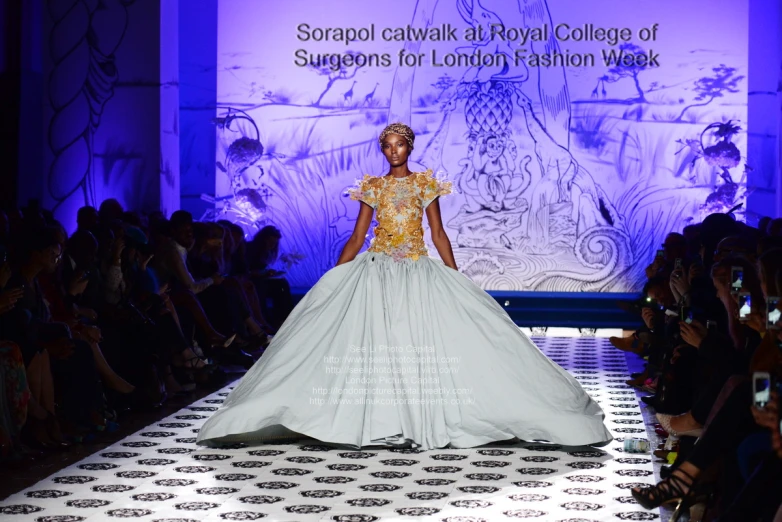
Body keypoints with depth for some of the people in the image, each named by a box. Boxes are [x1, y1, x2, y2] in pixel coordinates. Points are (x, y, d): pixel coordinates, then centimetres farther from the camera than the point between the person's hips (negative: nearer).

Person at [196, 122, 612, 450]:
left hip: (419, 274, -1)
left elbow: (439, 234, 6)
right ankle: (381, 424, -2)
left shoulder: (426, 184, 6)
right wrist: (331, 280, 3)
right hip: (376, 273, 1)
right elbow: (356, 237, 9)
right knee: (375, 344, -7)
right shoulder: (372, 187, 9)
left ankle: (423, 422, 0)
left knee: (422, 344, -7)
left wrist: (457, 280, 1)